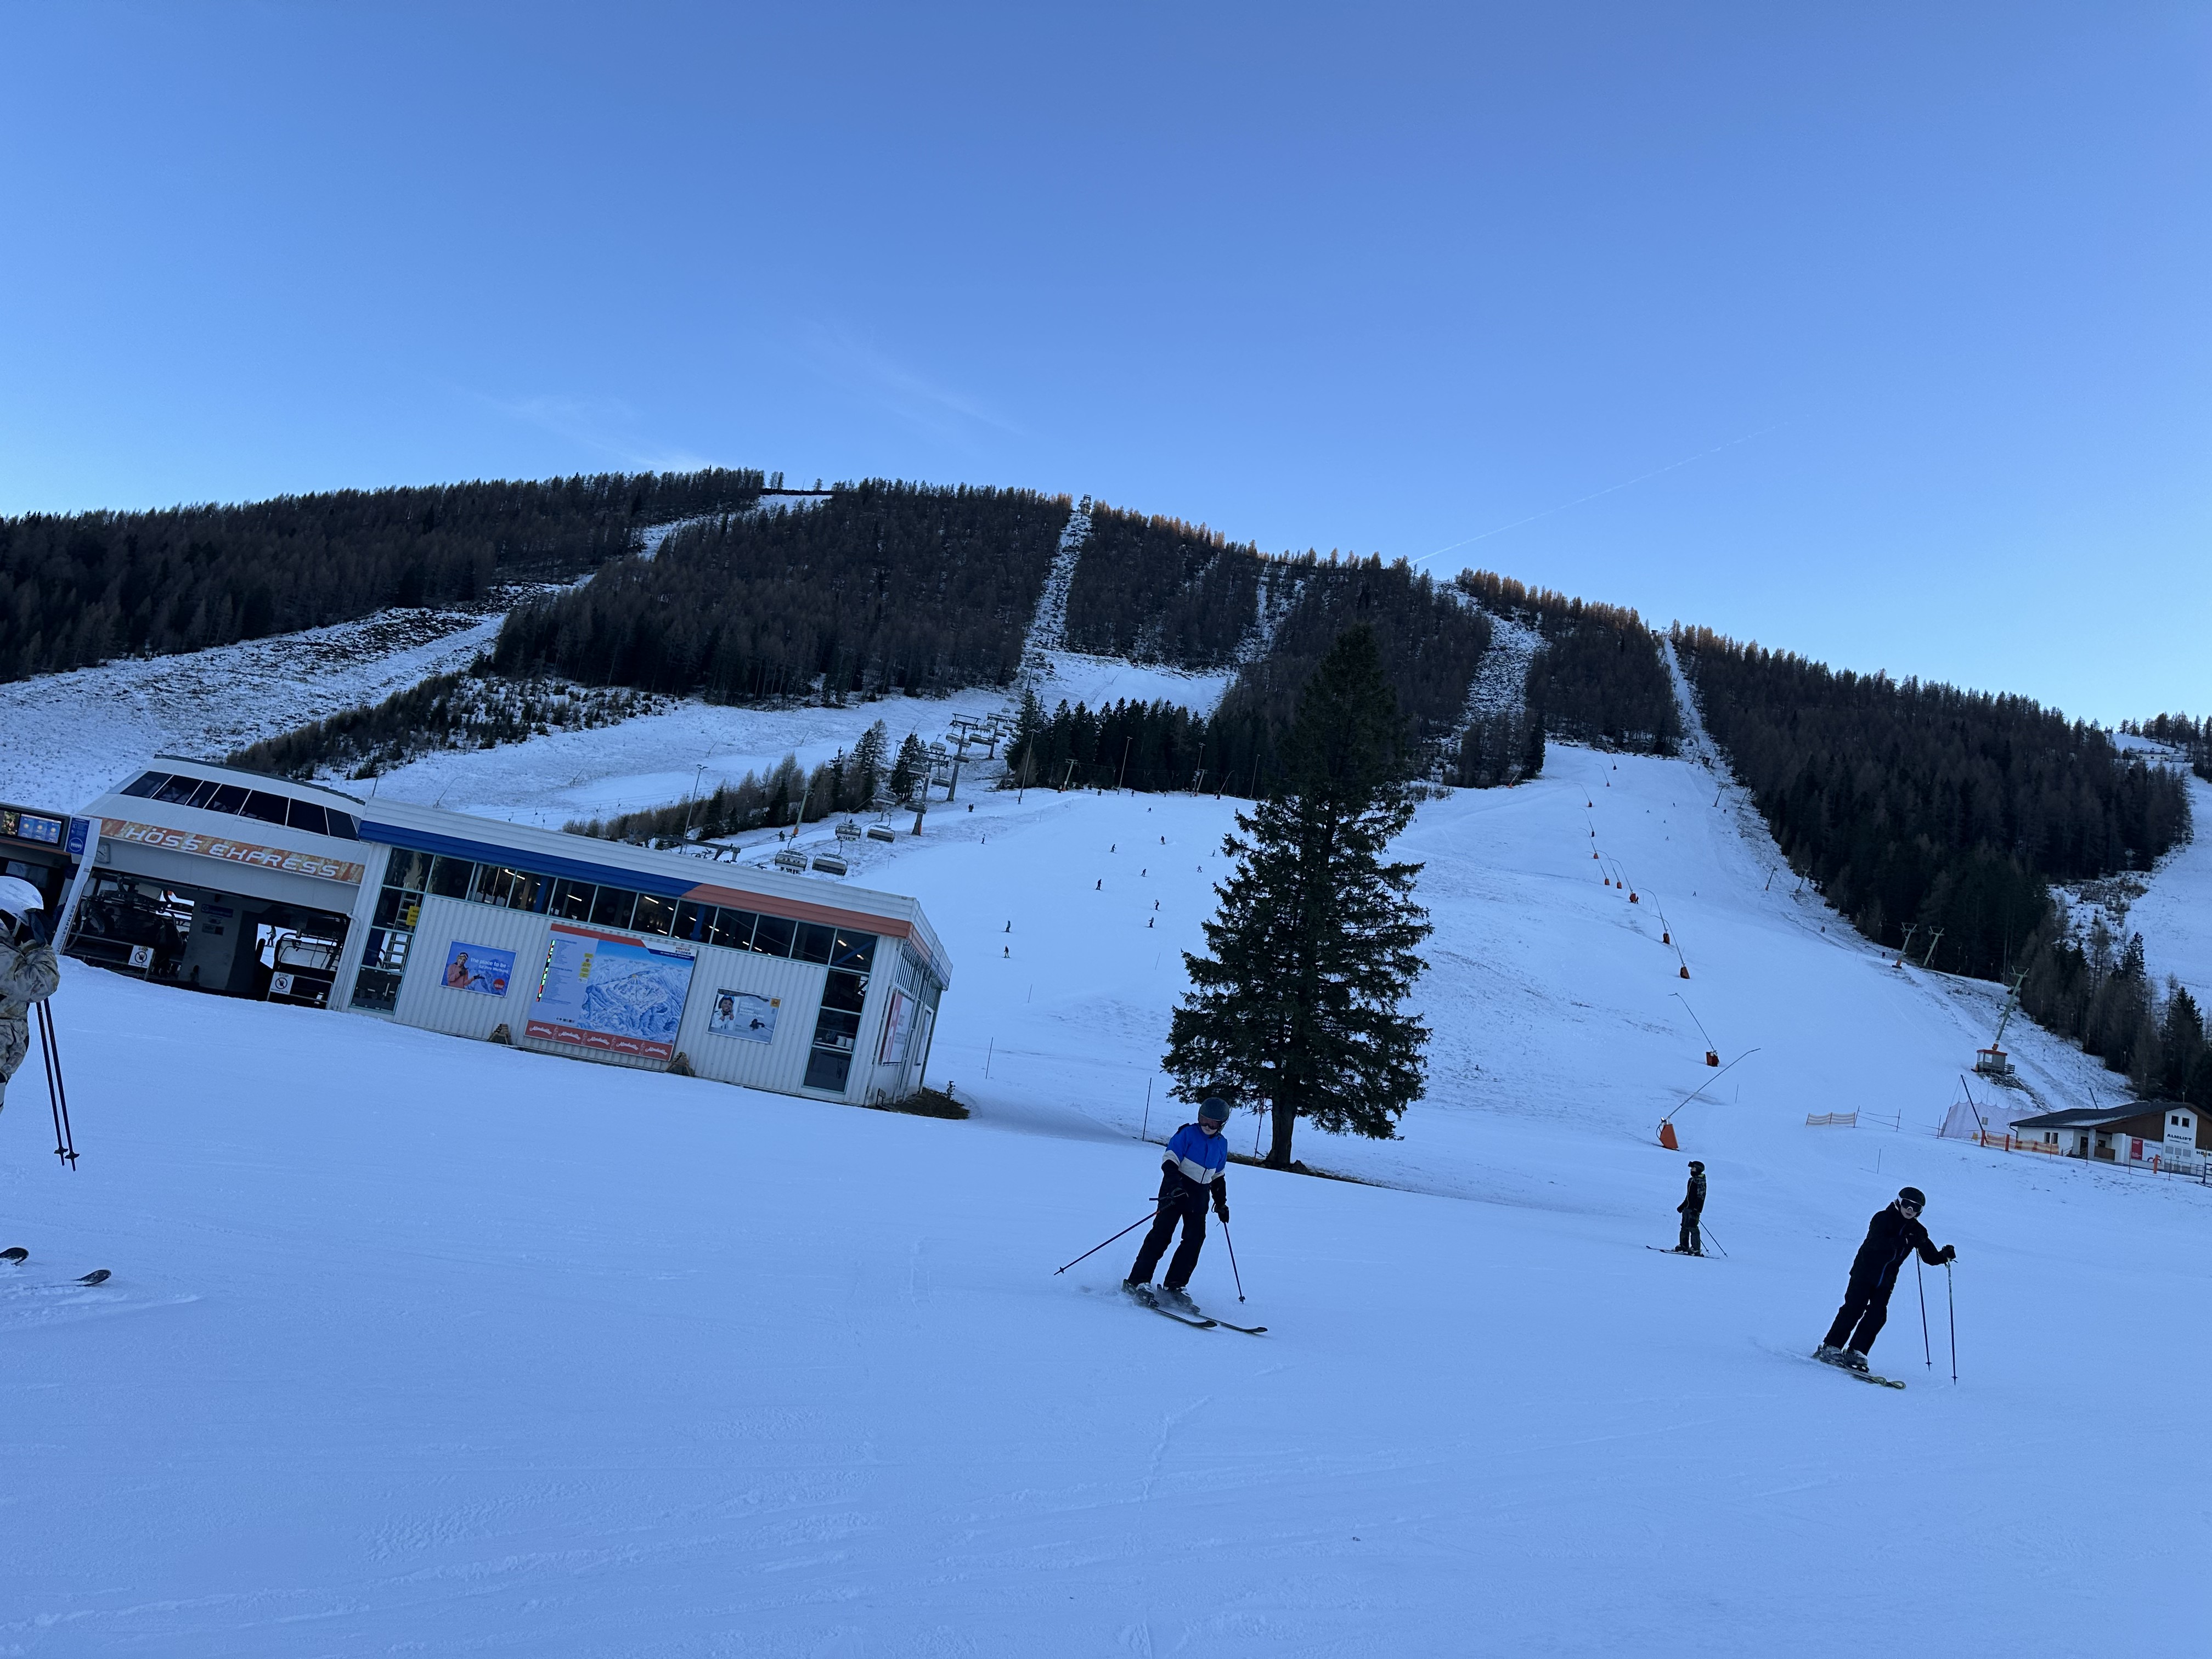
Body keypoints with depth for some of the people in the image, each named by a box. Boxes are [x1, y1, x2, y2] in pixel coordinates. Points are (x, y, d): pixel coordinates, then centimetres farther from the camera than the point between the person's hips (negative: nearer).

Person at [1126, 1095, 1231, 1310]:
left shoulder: (1221, 1144, 11)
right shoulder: (1187, 1134, -7)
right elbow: (1170, 1161, -13)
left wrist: (1221, 1202, 18)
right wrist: (1176, 1186, -28)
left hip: (1200, 1195, 5)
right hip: (1176, 1190, -5)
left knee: (1195, 1239, -8)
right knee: (1162, 1233, -15)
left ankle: (1173, 1287, -5)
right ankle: (1137, 1281, -13)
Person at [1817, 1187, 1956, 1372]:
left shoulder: (1917, 1231, 6)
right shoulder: (1883, 1218, -9)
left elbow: (1930, 1257, 9)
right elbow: (1876, 1242, -25)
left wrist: (1944, 1255, -11)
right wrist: (1902, 1242, -37)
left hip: (1886, 1280, 5)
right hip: (1865, 1272, -5)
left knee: (1877, 1316, -5)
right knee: (1854, 1309, -10)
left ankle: (1855, 1353, 1)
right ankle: (1831, 1347, -6)